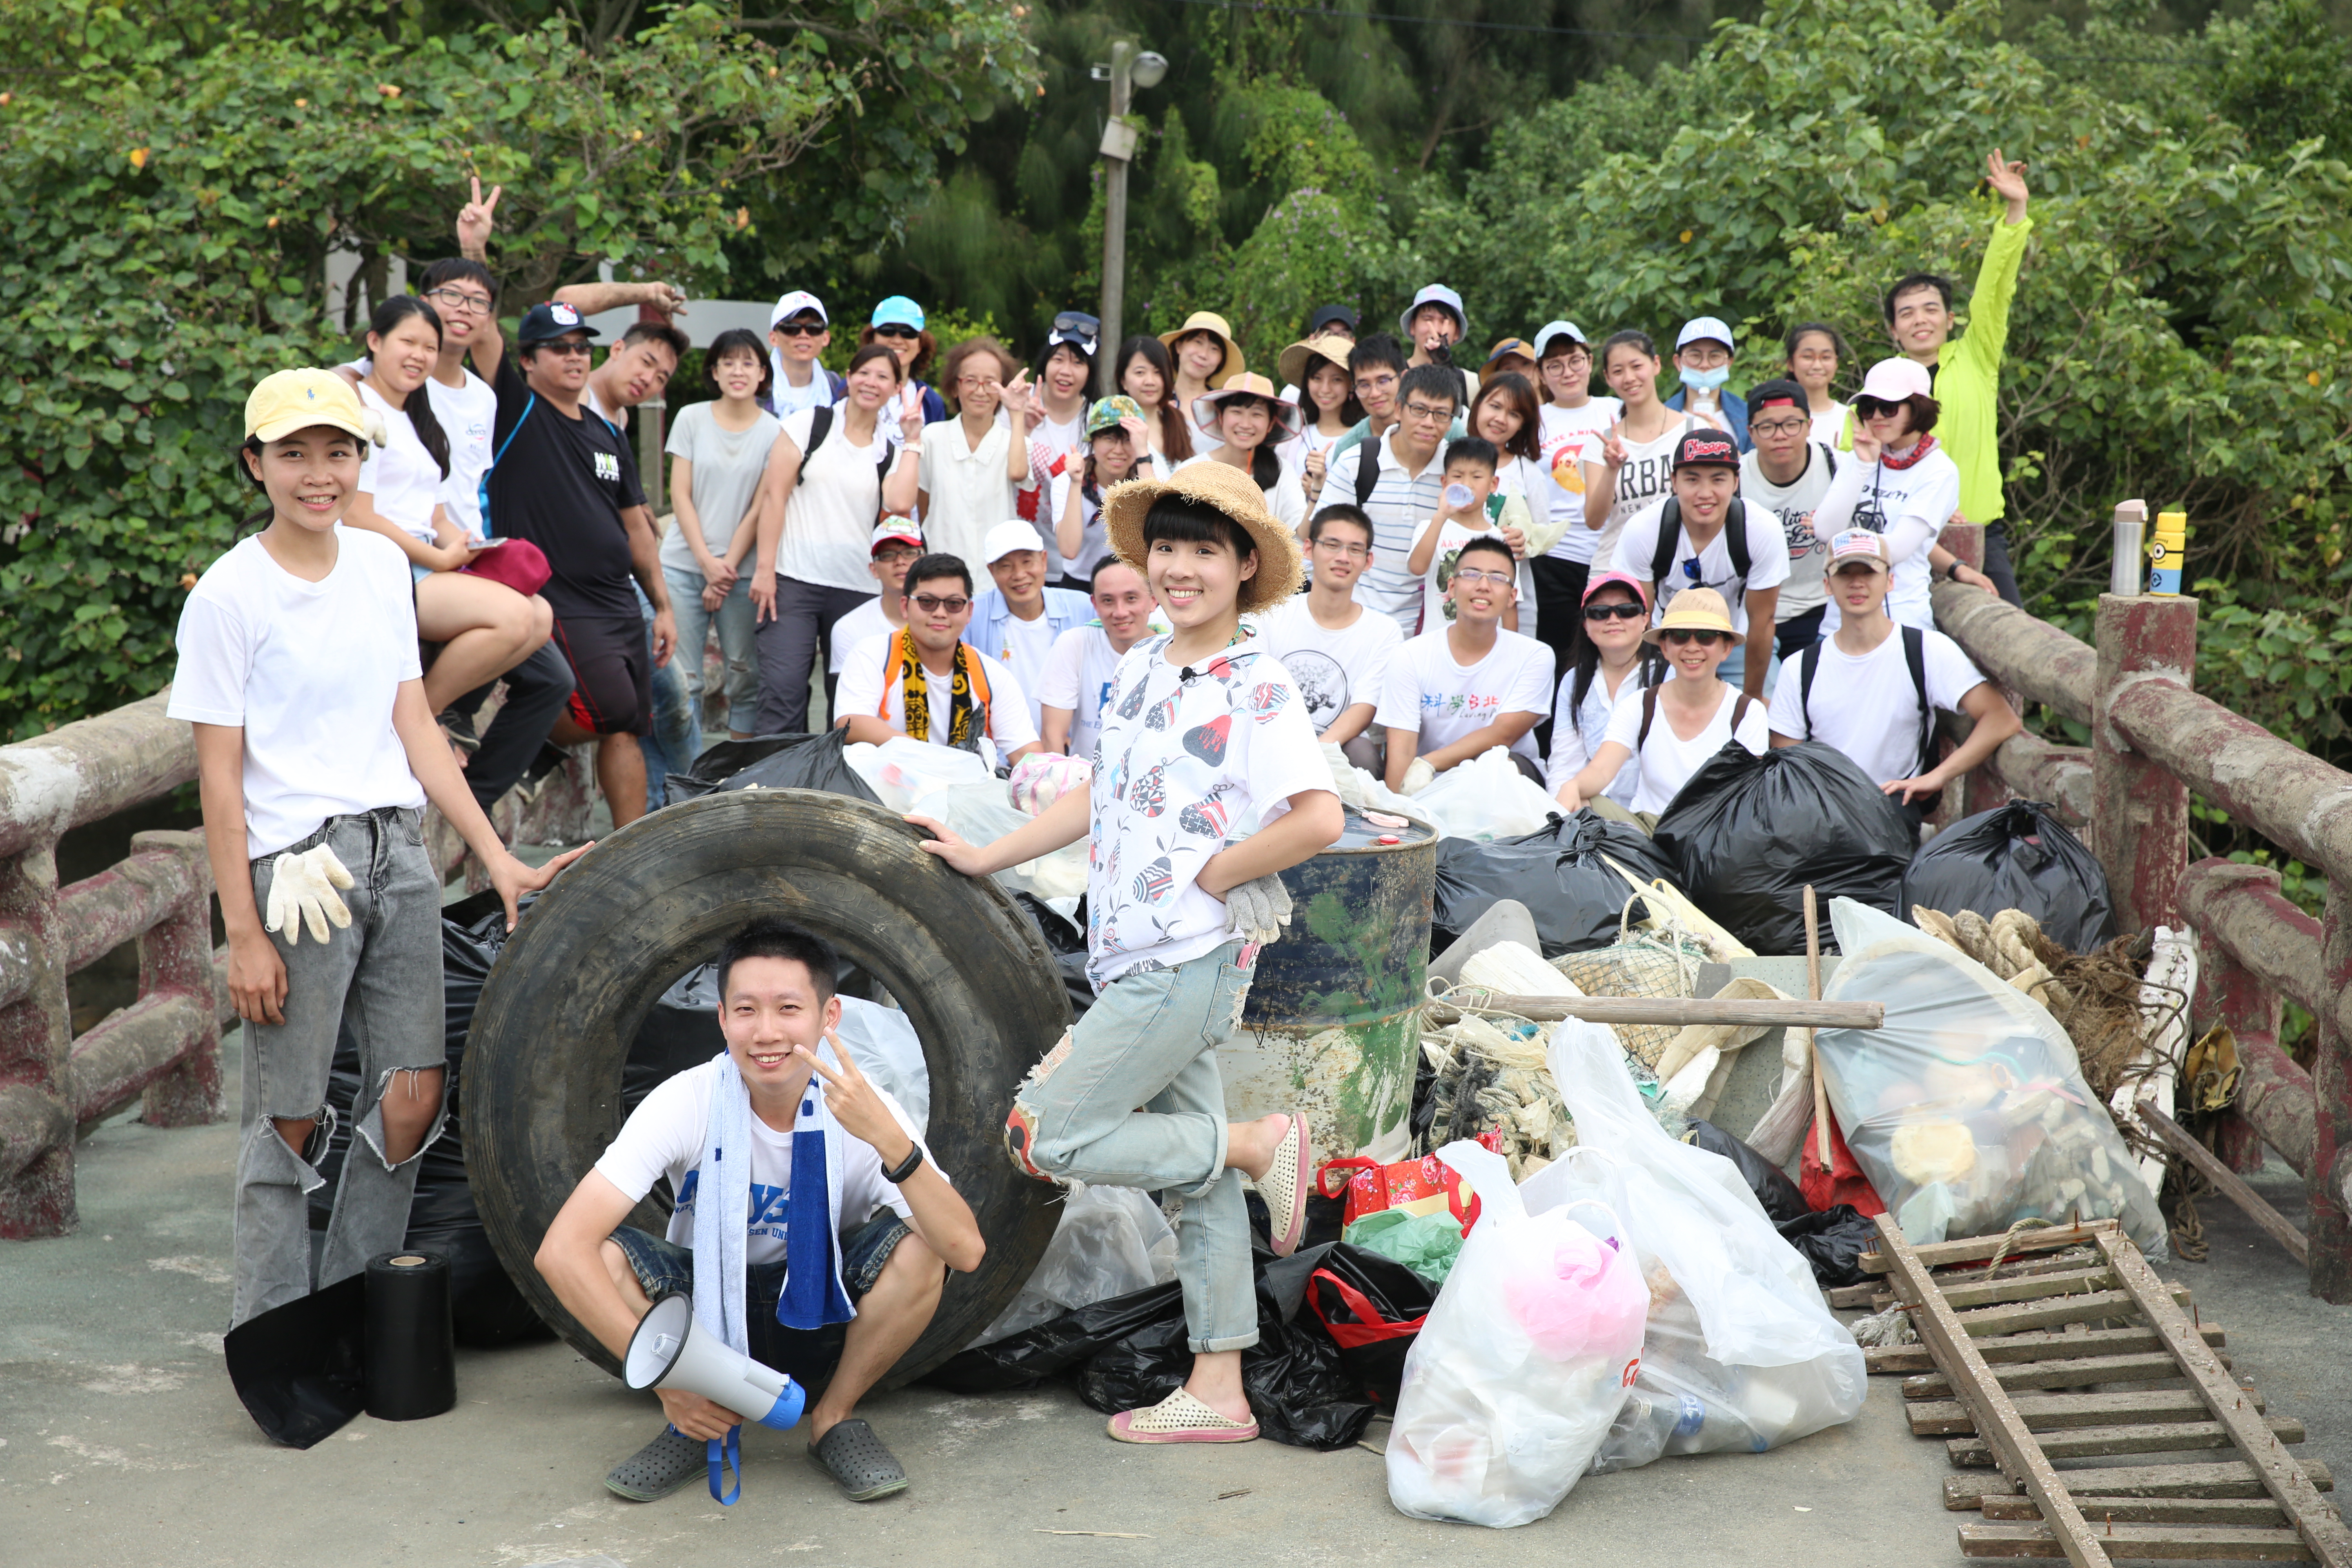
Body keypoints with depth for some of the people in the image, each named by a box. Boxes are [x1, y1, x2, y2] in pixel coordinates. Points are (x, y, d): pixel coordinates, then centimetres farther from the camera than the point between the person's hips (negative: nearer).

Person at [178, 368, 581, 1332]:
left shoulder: (382, 563, 8)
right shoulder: (228, 595, -8)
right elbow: (219, 779, -7)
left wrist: (498, 858, 7)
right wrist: (243, 934, -11)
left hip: (398, 854, 5)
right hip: (297, 869, -5)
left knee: (413, 1098, 5)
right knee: (290, 1116, 2)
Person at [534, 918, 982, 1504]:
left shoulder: (863, 1108, -19)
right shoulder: (686, 1103, -20)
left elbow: (966, 1252, -31)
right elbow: (561, 1251, -28)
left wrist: (888, 1138, -45)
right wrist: (667, 1380, -33)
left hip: (824, 1317, 0)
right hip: (707, 1313, 0)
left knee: (918, 1244, -28)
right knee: (604, 1255, -28)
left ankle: (835, 1417, -4)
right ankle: (692, 1429, -3)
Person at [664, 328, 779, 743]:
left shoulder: (774, 432, 2)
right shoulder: (691, 418, 5)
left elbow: (760, 510, 0)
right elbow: (680, 495, 3)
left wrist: (727, 567, -7)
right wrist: (706, 562, -7)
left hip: (742, 569, -1)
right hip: (684, 564, 1)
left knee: (747, 676, 1)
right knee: (682, 678, -3)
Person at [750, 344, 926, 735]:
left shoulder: (891, 452, 12)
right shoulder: (809, 424, 6)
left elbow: (901, 503, -9)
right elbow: (774, 495, 0)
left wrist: (913, 440, -1)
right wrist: (764, 568, -7)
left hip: (858, 589, 3)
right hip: (793, 581, -3)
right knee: (783, 692, -11)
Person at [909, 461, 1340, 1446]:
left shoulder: (1256, 687, -12)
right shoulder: (1141, 668, 11)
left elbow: (1318, 819, -22)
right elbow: (1101, 797, 21)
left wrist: (1210, 877, -14)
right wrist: (983, 858, 19)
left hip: (1193, 955, -8)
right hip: (1139, 958, 8)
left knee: (1045, 1137, -9)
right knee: (1195, 1164, 11)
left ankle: (1261, 1143, 2)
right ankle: (1218, 1391, 17)